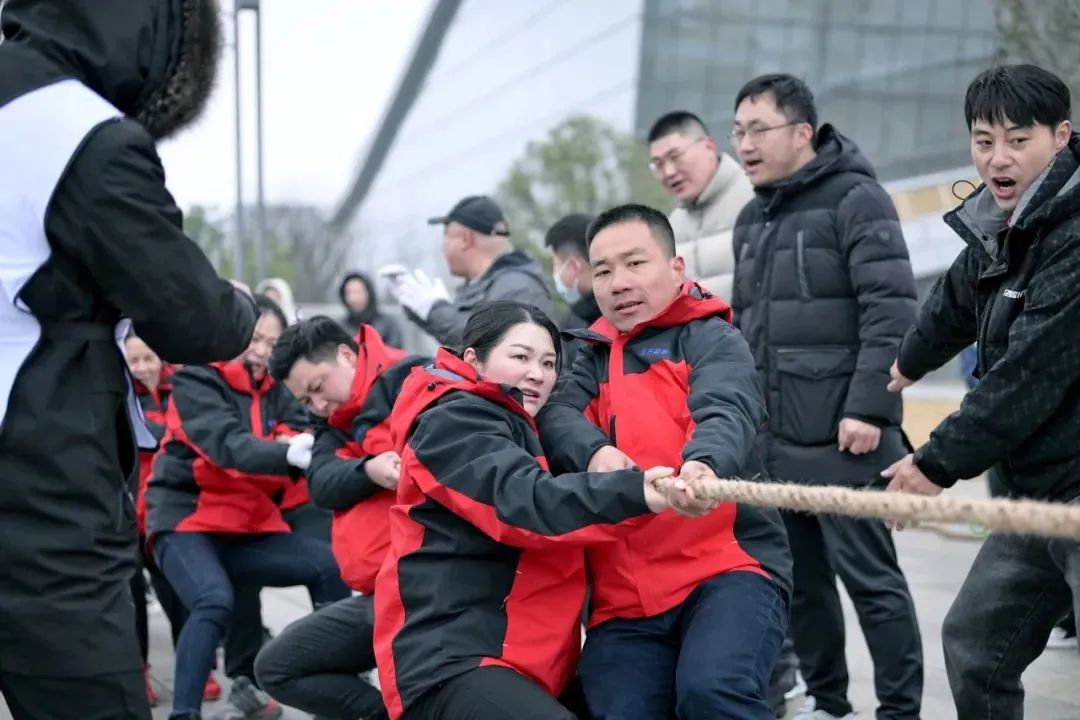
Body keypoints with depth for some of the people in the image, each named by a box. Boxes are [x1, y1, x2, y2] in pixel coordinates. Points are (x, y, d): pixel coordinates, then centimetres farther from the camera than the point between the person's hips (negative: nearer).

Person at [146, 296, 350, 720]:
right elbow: (229, 444, -25)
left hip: (249, 527, 6)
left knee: (329, 566, -12)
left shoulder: (274, 392, 11)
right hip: (186, 521, -6)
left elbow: (304, 434, -5)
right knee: (215, 602, -31)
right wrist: (289, 453, -44)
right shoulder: (196, 382, -8)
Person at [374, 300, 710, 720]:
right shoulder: (453, 422, -7)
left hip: (527, 663, 10)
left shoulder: (519, 431, 27)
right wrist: (636, 494, -40)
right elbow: (525, 502, -24)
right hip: (451, 660, -10)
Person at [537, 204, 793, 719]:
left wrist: (704, 465, -40)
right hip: (623, 595, 5)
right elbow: (554, 414, 1)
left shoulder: (711, 339, 5)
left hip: (725, 570, -4)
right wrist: (595, 452, -23)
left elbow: (724, 413, -16)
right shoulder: (595, 358, 21)